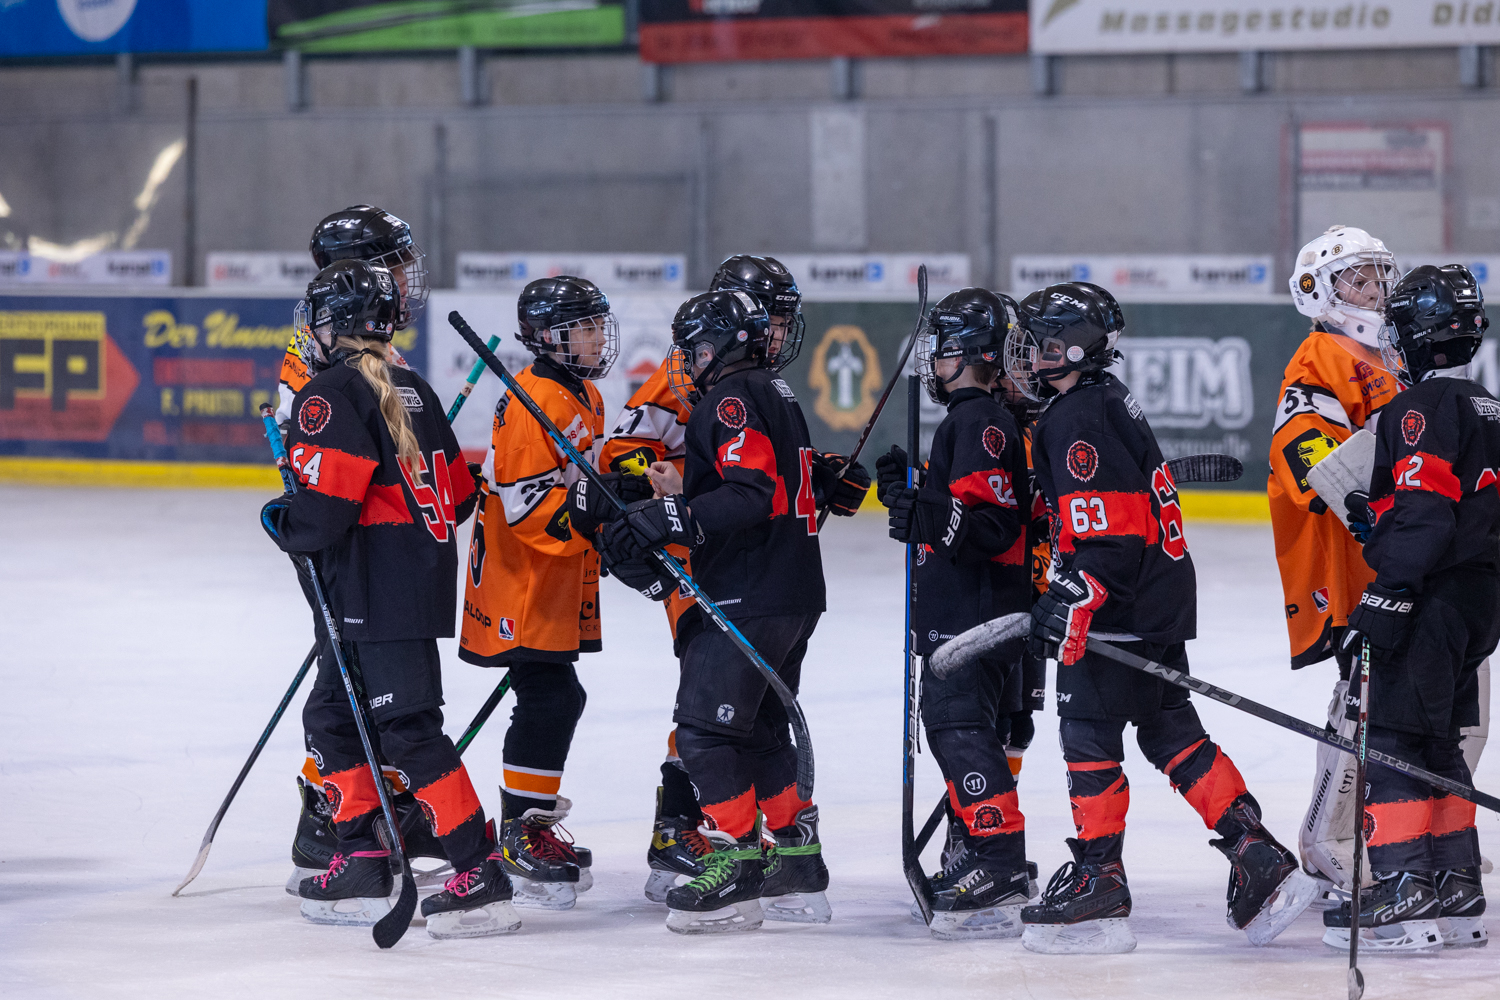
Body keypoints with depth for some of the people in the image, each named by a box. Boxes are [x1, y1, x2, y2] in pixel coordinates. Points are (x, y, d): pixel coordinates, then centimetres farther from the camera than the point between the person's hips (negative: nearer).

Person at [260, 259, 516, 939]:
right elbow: (458, 493, 19)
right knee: (333, 714, 17)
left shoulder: (332, 392, -11)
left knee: (409, 729, -10)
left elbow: (326, 505, -19)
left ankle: (480, 875, -14)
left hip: (380, 593, -10)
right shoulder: (413, 390, 16)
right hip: (423, 576, 10)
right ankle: (362, 864, 19)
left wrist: (284, 524, 0)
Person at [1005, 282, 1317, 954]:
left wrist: (1071, 600, -26)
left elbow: (1107, 528, -24)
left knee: (1088, 734, -4)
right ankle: (1260, 859, 9)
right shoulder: (1106, 401, 16)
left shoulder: (1078, 420, -17)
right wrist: (1065, 591, 31)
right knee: (1172, 734, 12)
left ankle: (1098, 883, -1)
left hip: (1122, 611, -10)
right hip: (1161, 597, 10)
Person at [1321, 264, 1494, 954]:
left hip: (1430, 603, -10)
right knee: (1438, 745, 16)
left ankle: (1404, 893, -15)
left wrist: (1382, 604, -24)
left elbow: (1419, 514, -22)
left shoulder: (1421, 408, -13)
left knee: (1391, 739, -8)